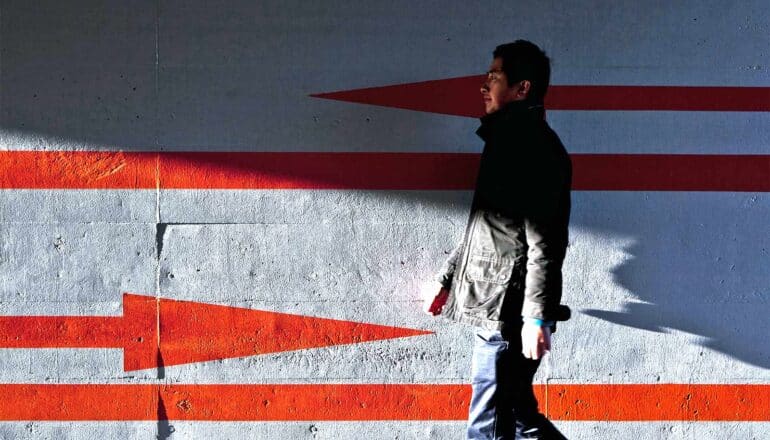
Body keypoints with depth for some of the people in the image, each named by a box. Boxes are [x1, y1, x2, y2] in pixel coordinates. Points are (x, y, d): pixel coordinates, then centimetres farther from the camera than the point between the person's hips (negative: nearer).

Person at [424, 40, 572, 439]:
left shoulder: (537, 147, -13)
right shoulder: (507, 140, 18)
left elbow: (544, 242, -20)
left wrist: (536, 317, -24)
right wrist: (447, 279, 27)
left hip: (509, 311, -10)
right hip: (493, 307, 10)